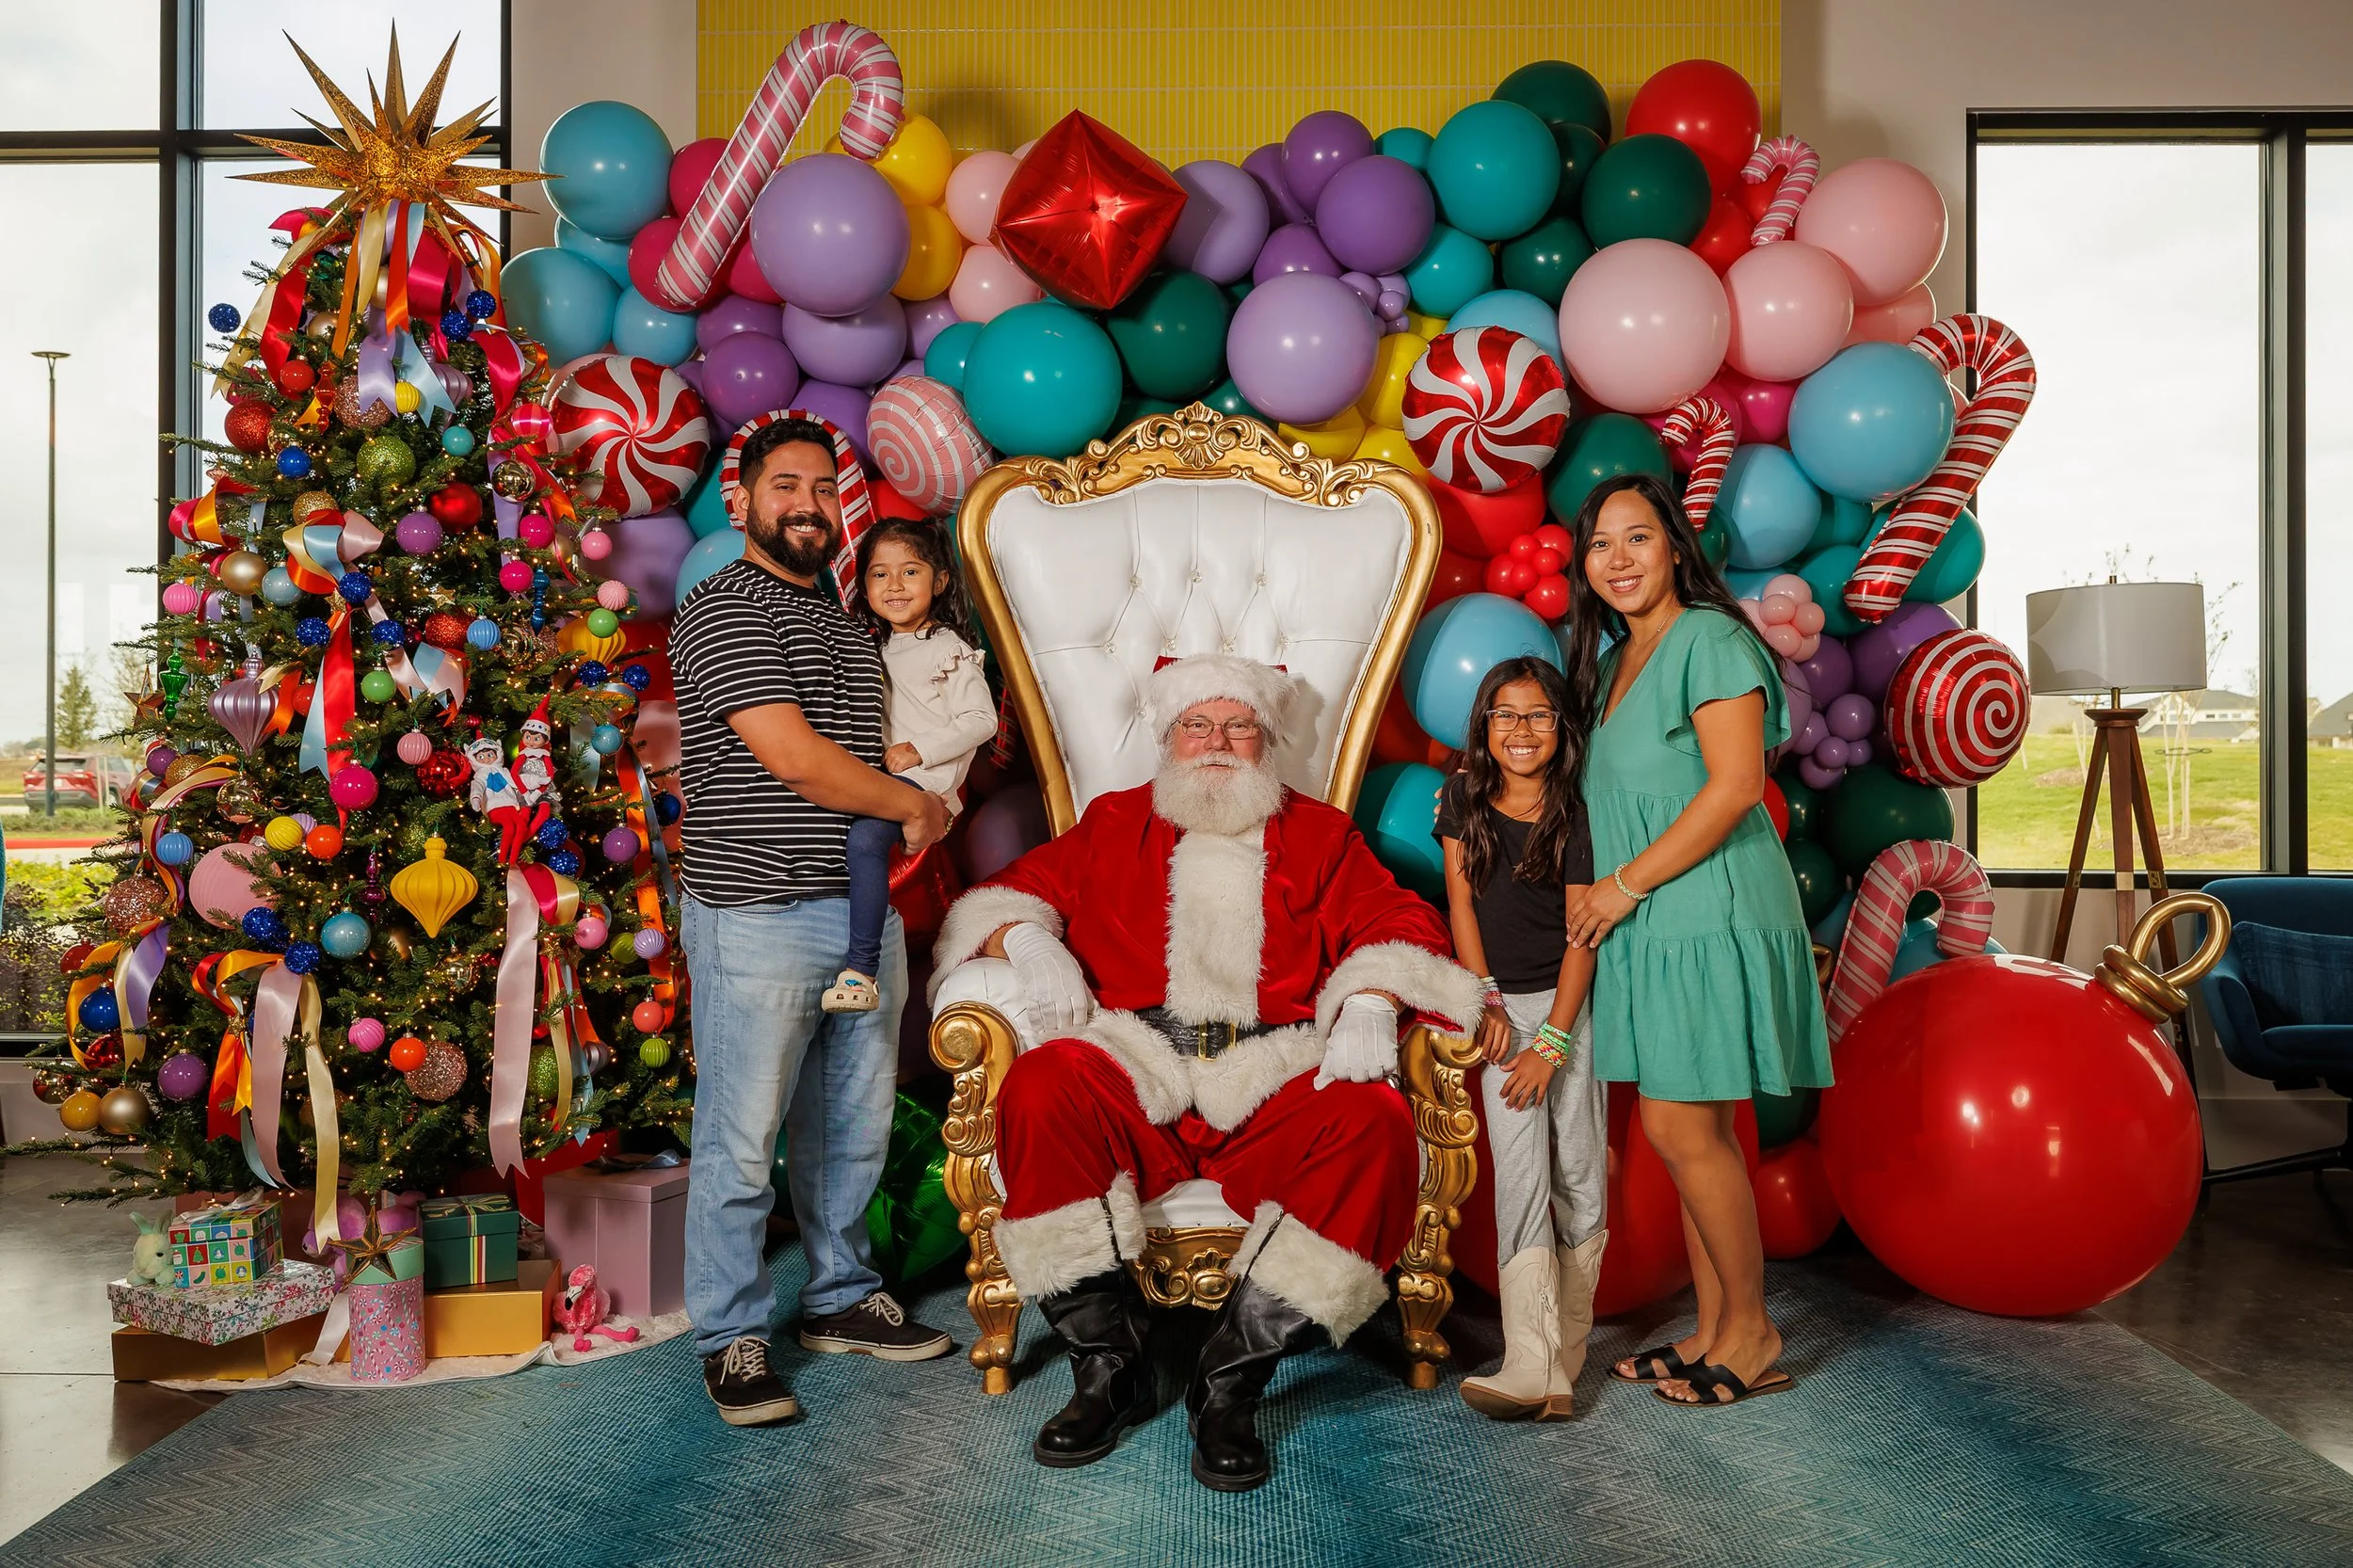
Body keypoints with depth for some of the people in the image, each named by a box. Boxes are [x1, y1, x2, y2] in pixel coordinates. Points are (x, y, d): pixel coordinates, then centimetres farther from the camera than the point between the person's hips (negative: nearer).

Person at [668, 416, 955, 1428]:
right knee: (742, 1142, 0)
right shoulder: (725, 610, -8)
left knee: (853, 1127, 16)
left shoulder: (848, 624, 19)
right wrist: (914, 805, -6)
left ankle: (842, 1297, 31)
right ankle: (731, 1339, 14)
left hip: (863, 909, 8)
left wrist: (911, 813, 9)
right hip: (759, 917, -8)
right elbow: (792, 755, -17)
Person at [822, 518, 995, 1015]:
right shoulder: (873, 648, 20)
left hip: (922, 777, -8)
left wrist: (918, 749, -14)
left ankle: (860, 968, -30)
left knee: (863, 837, -31)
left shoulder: (950, 649, 1)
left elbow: (981, 719, -7)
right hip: (876, 775, 8)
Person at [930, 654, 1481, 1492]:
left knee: (1376, 1123, -32)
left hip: (1273, 1085, 0)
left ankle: (1232, 1376, -22)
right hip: (1134, 1071, 0)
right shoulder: (1112, 825, 24)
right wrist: (1029, 942, -6)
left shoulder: (1320, 835, 22)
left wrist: (1368, 1005, -10)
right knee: (1041, 1088, -33)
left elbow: (1397, 921, 11)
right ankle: (1107, 1364, -18)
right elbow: (1013, 888, 18)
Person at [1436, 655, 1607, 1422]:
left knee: (1579, 1176, -2)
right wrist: (1487, 1001, -5)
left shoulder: (1574, 817, -4)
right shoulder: (1463, 800, 5)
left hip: (1570, 1006, -1)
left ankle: (1563, 1354, 10)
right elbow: (1461, 903, 4)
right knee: (1520, 1169, -12)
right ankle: (1536, 1371, -19)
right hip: (1502, 1006, 1)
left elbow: (1582, 936, -7)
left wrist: (1553, 1041, -13)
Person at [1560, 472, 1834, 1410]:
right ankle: (1713, 1330, 21)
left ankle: (1751, 1331, 11)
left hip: (1708, 915, -9)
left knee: (1683, 1131, -6)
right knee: (1686, 1134, 11)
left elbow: (1735, 784, -18)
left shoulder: (1707, 639, -9)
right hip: (1653, 927, 9)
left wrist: (1623, 884, -16)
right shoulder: (1614, 660, 18)